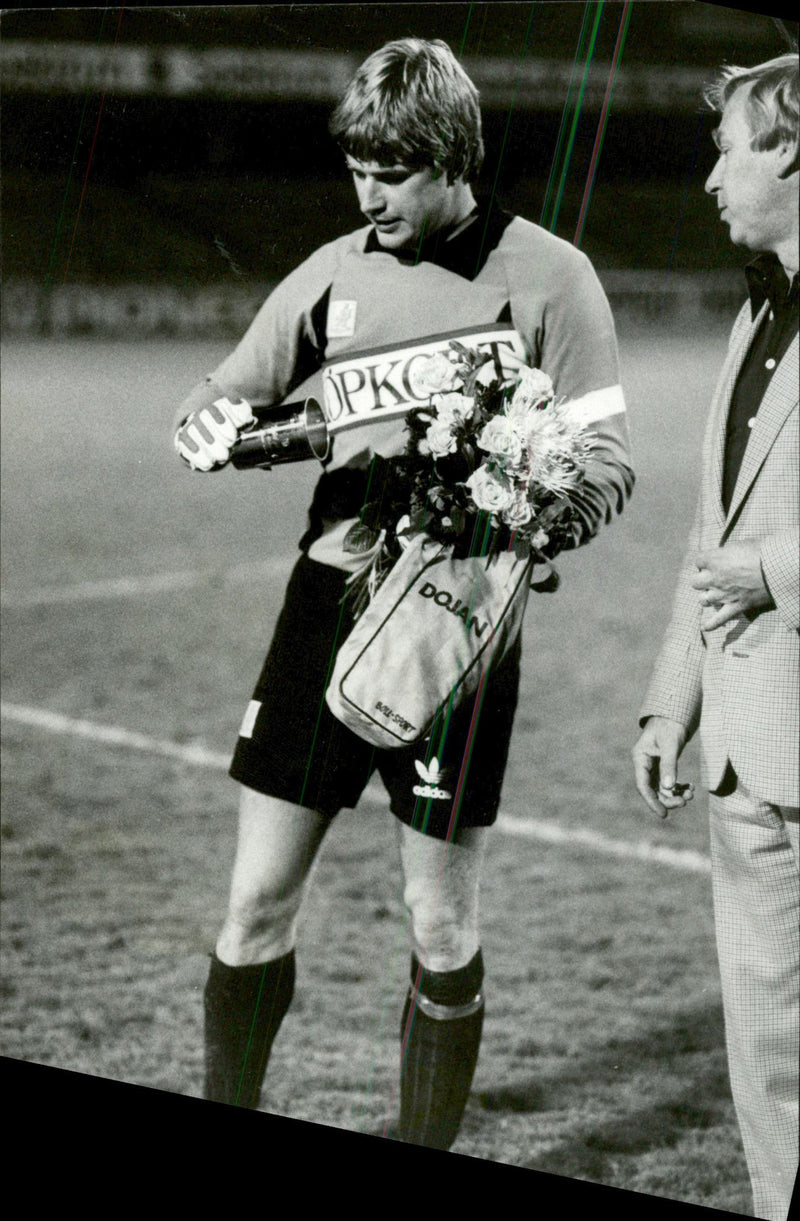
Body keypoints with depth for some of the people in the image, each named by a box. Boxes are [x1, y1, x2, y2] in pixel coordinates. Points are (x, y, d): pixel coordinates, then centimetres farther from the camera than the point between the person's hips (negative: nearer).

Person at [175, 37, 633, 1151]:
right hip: (329, 599, 3)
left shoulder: (545, 276, -3)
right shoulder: (337, 272, 8)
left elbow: (606, 464, -3)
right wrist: (213, 426, -9)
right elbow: (226, 400, 16)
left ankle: (424, 1156, 18)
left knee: (443, 926, 3)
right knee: (259, 901, 3)